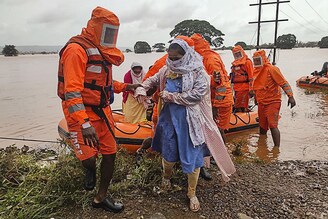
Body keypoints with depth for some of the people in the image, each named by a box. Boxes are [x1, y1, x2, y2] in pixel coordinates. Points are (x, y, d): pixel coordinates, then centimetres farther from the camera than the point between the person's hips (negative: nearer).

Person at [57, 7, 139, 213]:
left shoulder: (102, 51, 13)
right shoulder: (77, 49, -17)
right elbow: (72, 90, -25)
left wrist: (125, 87, 11)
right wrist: (84, 124, -31)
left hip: (103, 111, 9)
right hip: (82, 113, -8)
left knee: (110, 153, 10)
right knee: (89, 158, -7)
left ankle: (101, 198, 29)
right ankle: (91, 170, 33)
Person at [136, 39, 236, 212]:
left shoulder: (198, 71, -10)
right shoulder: (166, 70, 3)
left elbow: (197, 94, -21)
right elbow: (151, 81, 14)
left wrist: (170, 96, -16)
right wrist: (141, 90, -8)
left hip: (190, 120, -3)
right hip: (169, 118, 4)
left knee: (191, 157, 3)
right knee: (168, 152, 14)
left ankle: (192, 194, 24)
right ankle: (167, 175, 49)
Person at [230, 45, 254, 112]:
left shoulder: (247, 62, -3)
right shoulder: (234, 63, 19)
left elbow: (251, 76, -9)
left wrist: (251, 89, -15)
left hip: (244, 88, -7)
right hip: (236, 88, 7)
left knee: (243, 107, -8)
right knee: (237, 106, 12)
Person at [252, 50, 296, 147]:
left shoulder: (271, 69, -14)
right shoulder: (255, 71, 9)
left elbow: (284, 83, -17)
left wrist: (290, 96, -25)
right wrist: (256, 97, 28)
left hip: (272, 102, -7)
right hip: (261, 103, 7)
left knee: (272, 126, -15)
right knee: (262, 126, 17)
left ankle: (277, 148, -9)